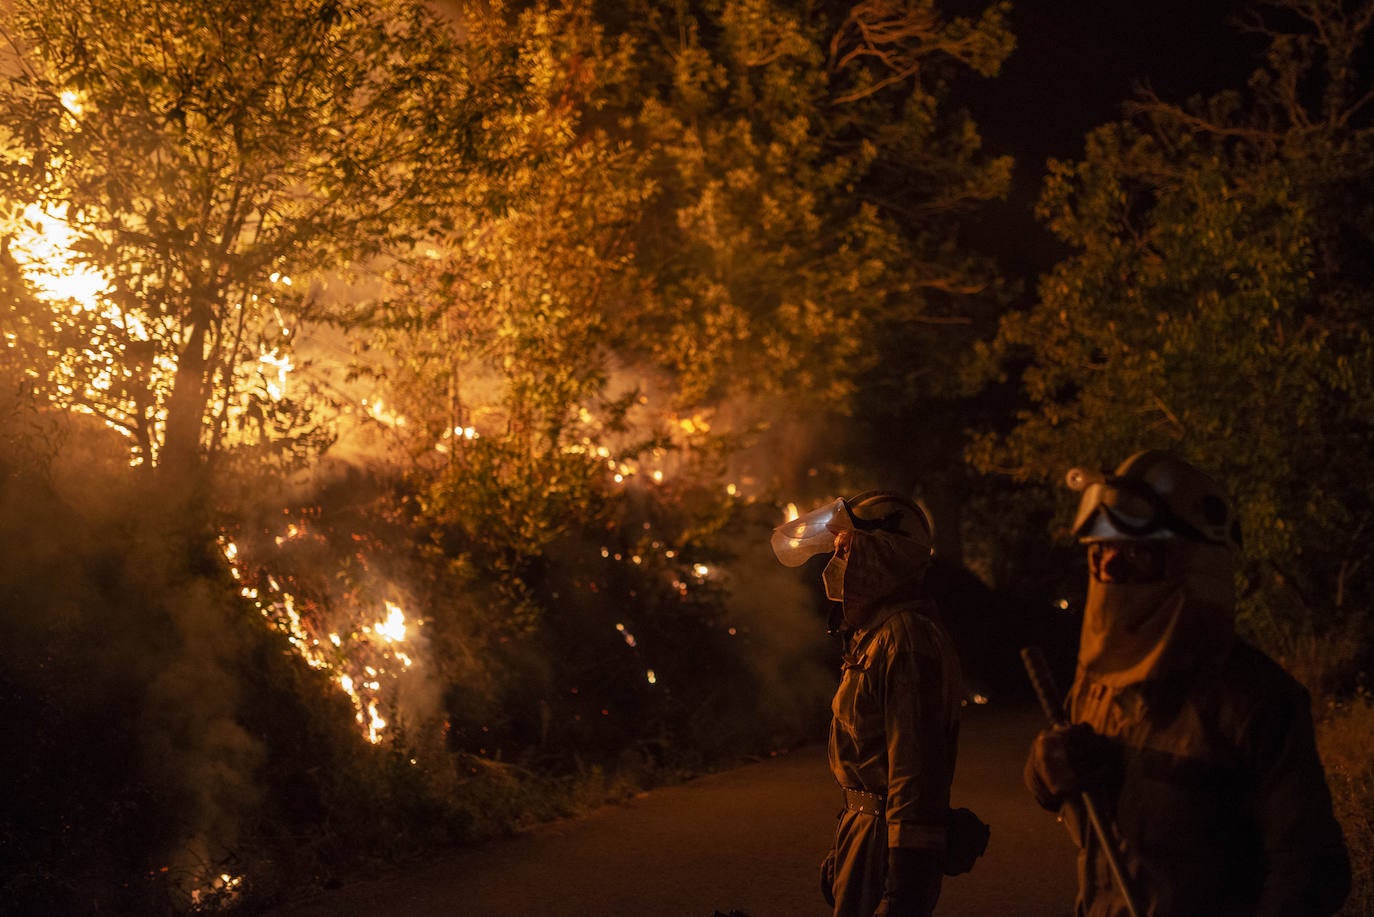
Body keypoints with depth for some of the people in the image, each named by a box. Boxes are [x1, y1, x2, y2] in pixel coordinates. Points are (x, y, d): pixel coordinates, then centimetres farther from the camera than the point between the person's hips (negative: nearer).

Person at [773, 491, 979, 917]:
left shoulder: (907, 637, -19)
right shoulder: (873, 633, 15)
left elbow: (917, 769, -25)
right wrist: (843, 852, 25)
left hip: (888, 836, -10)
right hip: (866, 820, 10)